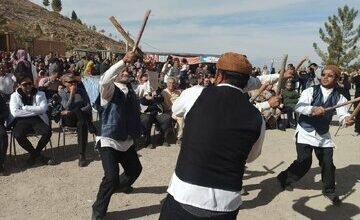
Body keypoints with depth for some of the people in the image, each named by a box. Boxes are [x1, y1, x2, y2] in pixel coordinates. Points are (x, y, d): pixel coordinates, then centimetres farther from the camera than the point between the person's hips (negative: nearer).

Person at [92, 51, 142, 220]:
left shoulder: (132, 89, 8)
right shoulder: (110, 89, -11)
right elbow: (105, 79, -34)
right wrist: (123, 61, -38)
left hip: (127, 141, 8)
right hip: (110, 141, -7)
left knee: (135, 169, 24)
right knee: (111, 177, -19)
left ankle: (120, 185, 57)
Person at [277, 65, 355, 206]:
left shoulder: (339, 97, 1)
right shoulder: (310, 91, -7)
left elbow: (342, 114, -12)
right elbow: (298, 107, -22)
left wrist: (347, 119, -36)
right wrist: (312, 109, -42)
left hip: (323, 135, 3)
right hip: (305, 132, -3)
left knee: (328, 163, 5)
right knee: (304, 162, -9)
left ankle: (329, 190, 32)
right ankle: (285, 178, 19)